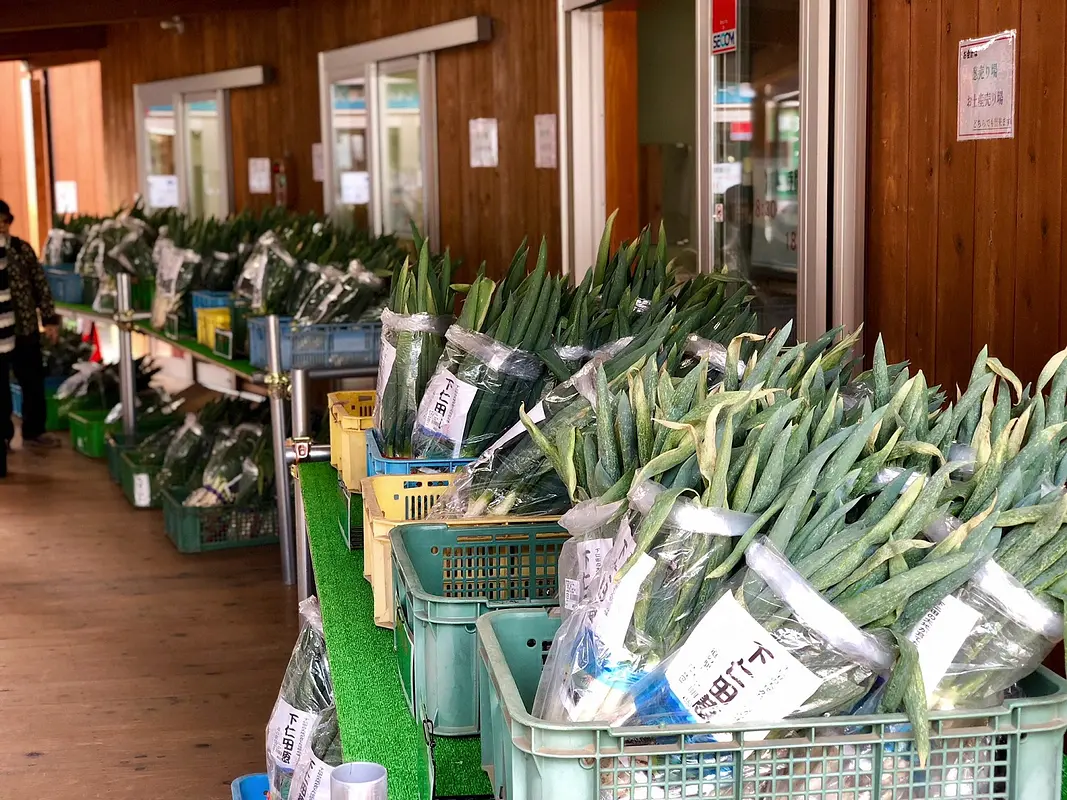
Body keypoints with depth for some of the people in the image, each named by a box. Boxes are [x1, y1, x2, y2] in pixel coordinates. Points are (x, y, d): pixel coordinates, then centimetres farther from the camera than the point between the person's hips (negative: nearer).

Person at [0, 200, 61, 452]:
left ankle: (33, 431, 29)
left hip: (25, 329, 3)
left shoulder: (22, 249, 0)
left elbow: (41, 284, 5)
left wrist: (49, 319, 4)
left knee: (34, 383, 13)